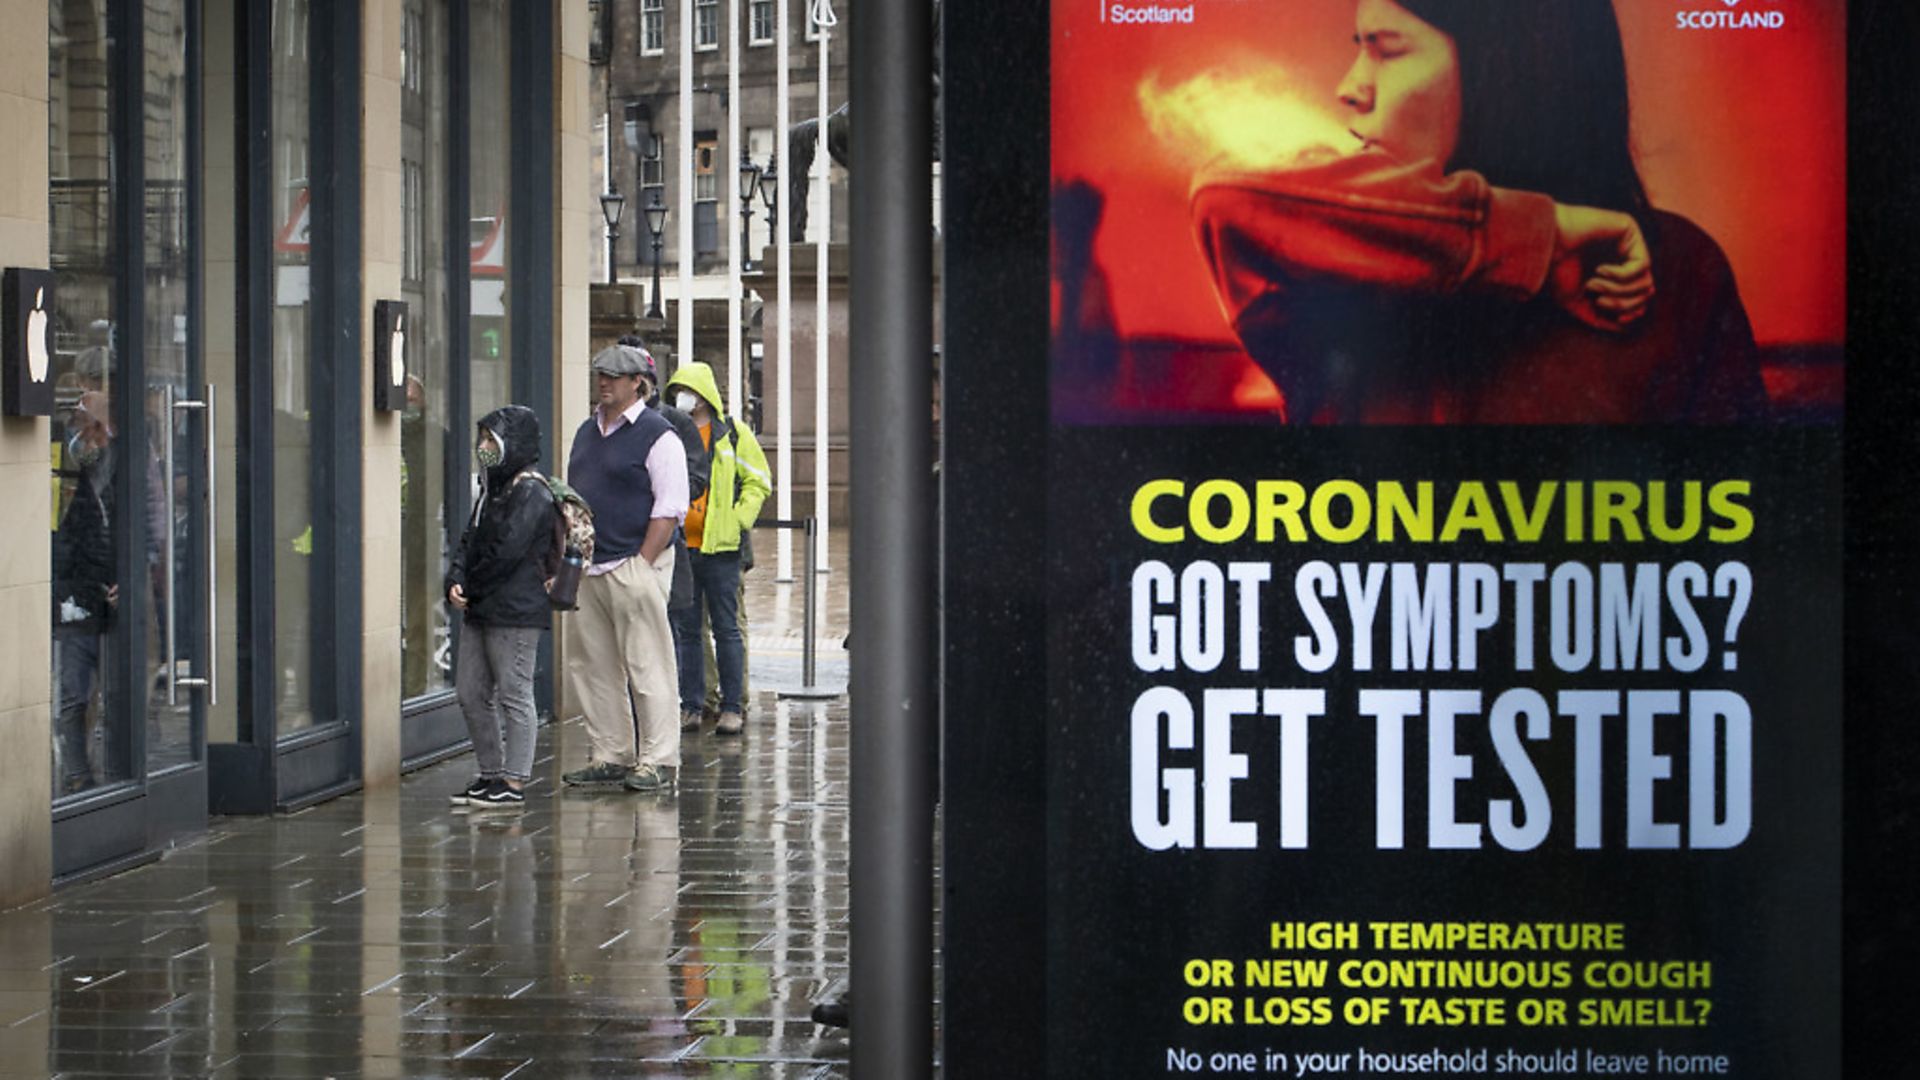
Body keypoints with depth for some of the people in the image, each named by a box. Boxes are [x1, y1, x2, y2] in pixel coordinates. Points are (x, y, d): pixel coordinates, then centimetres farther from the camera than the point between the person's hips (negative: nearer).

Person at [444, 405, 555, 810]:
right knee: (470, 692, 11)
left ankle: (514, 782, 0)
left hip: (516, 610, -10)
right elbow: (471, 542, 15)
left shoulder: (531, 494, -12)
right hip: (481, 610, 10)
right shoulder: (493, 489, 17)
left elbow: (506, 551, -19)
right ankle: (491, 773, 20)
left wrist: (471, 587, -9)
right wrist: (456, 580, -2)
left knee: (513, 694, -4)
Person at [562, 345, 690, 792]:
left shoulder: (657, 436, -7)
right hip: (586, 569, 8)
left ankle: (657, 760, -2)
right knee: (592, 666, 9)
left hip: (634, 566, -8)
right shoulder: (587, 432, 17)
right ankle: (610, 756, 16)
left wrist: (642, 564, -16)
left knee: (646, 665, -6)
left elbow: (670, 508, -12)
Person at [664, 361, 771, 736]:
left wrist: (738, 521, -7)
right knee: (685, 630, 6)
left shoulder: (733, 434, 3)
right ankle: (690, 706, 11)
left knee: (726, 629, 0)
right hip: (678, 547, 3)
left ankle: (732, 707, 4)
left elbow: (758, 480, 4)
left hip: (720, 549, -3)